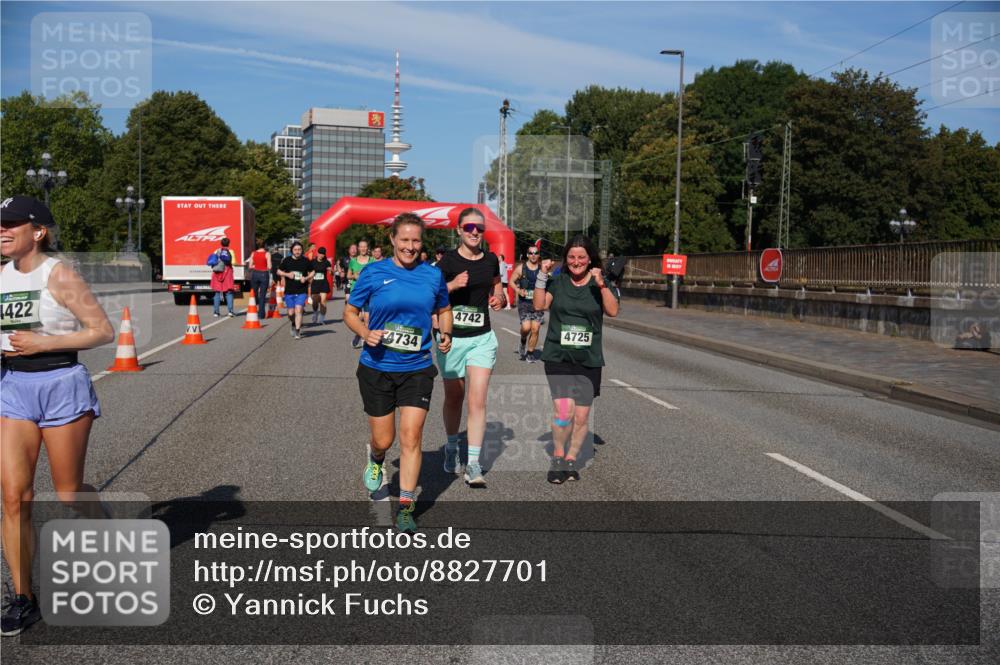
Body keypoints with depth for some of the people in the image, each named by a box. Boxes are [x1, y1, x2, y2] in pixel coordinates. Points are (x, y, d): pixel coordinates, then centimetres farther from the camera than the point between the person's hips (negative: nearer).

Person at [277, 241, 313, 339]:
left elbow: (311, 272, 11)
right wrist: (287, 274, -9)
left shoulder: (306, 261, 0)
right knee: (291, 313, 7)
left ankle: (297, 331, -10)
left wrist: (306, 278, -9)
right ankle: (294, 324, 38)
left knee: (298, 310, -15)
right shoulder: (286, 260, 1)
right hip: (289, 291, 2)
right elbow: (279, 271, 10)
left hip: (301, 291, -2)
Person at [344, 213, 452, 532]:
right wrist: (365, 333, -15)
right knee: (383, 440, 8)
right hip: (377, 368, -1)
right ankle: (375, 459, 47)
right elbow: (350, 311, 4)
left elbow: (444, 310, 18)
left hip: (417, 368, 1)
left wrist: (446, 334, -1)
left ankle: (405, 508, 5)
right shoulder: (374, 273, -4)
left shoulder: (433, 275, 2)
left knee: (411, 437, -7)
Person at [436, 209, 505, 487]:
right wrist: (452, 285, -26)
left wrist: (499, 299, -1)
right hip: (451, 337, -2)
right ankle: (451, 449, 35)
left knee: (478, 400, -7)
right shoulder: (448, 261, -7)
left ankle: (473, 464, -5)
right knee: (453, 398, 12)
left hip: (482, 338, 2)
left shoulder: (491, 260, 6)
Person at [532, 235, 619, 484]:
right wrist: (542, 276, -9)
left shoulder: (600, 281, 4)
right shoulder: (558, 281, 5)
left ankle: (571, 459, 24)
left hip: (589, 360, 1)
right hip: (558, 357, -1)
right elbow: (539, 306, -2)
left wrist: (601, 284, -20)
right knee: (563, 410, -16)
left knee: (581, 416, 5)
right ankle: (557, 457, 5)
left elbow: (613, 311, -8)